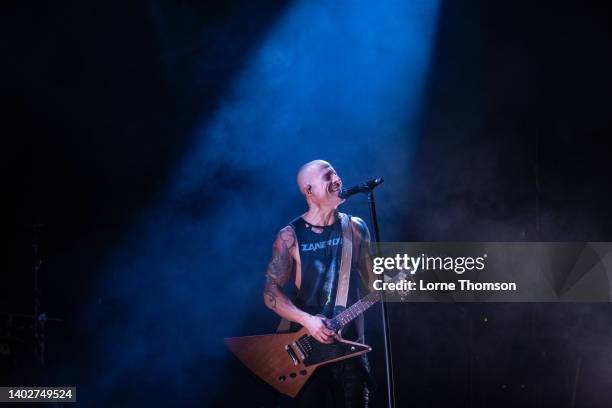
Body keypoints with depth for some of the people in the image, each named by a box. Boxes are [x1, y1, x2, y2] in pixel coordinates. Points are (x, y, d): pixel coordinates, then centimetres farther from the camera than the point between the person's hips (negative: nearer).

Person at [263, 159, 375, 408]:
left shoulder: (356, 228, 5)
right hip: (307, 344, -3)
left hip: (351, 343, 3)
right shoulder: (291, 236, -5)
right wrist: (307, 320, -18)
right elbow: (271, 293, -5)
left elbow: (370, 279, 12)